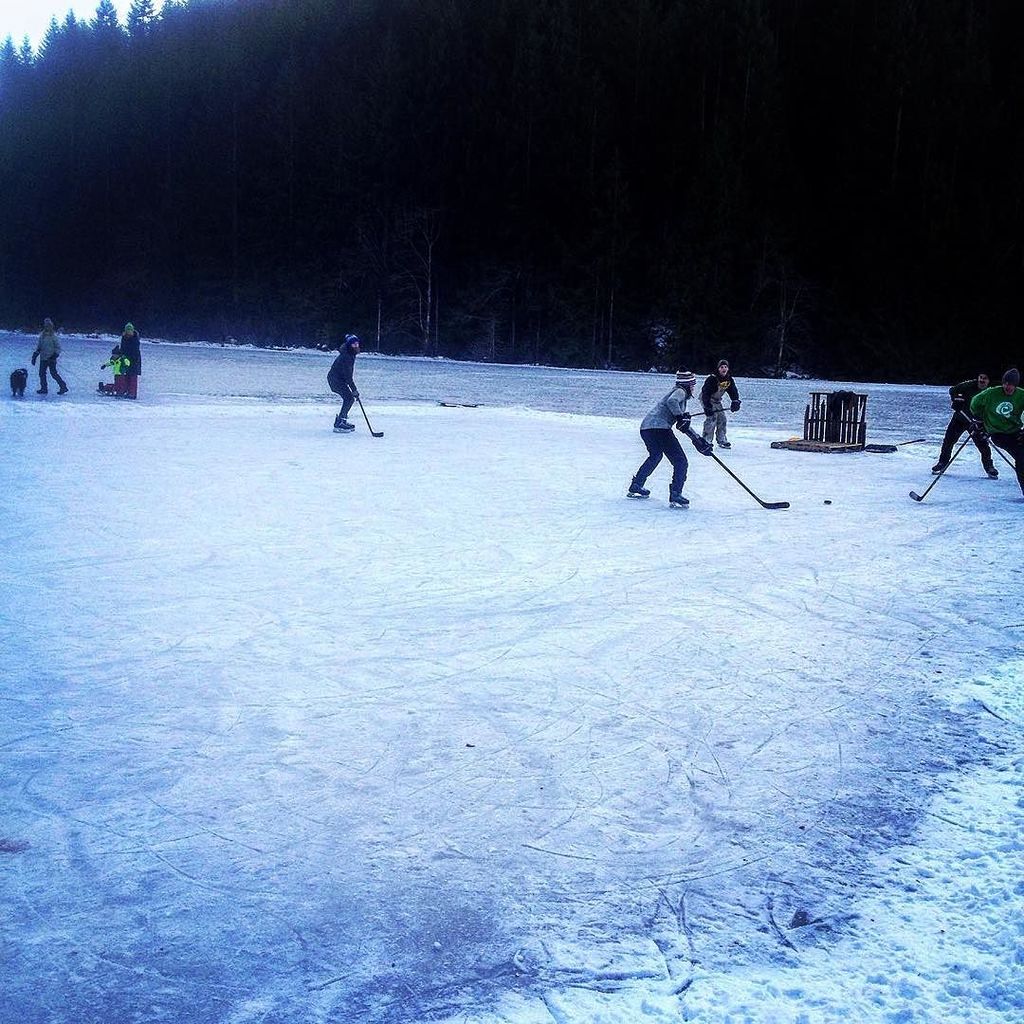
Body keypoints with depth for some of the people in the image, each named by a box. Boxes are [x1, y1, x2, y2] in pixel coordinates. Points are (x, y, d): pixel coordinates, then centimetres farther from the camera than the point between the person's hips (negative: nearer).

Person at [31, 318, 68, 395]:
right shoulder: (42, 335, 9)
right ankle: (44, 389, 12)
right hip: (43, 358, 6)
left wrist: (55, 355, -16)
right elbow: (38, 346, 17)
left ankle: (63, 387, 0)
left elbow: (58, 347, -6)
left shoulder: (53, 336, -7)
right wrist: (35, 354, 10)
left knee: (53, 373, -7)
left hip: (51, 359, -6)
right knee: (42, 373, 4)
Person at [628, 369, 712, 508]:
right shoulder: (680, 392, 1)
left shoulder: (682, 396, 29)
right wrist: (681, 416, -26)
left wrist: (698, 440, 27)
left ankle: (635, 487, 40)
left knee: (655, 456, 35)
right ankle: (675, 496, -14)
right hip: (659, 428, -10)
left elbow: (684, 425, 31)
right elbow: (671, 401, -24)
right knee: (681, 462, -7)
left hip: (645, 428, 10)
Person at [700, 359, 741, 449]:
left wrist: (735, 402, -26)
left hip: (718, 399, 7)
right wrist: (707, 407, -42)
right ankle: (706, 440, -15)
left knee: (722, 418, 3)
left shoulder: (729, 380, -9)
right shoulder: (712, 379, -30)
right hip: (706, 398, -7)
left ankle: (722, 440, 13)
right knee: (712, 418, -19)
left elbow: (733, 391, -7)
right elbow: (706, 393, -34)